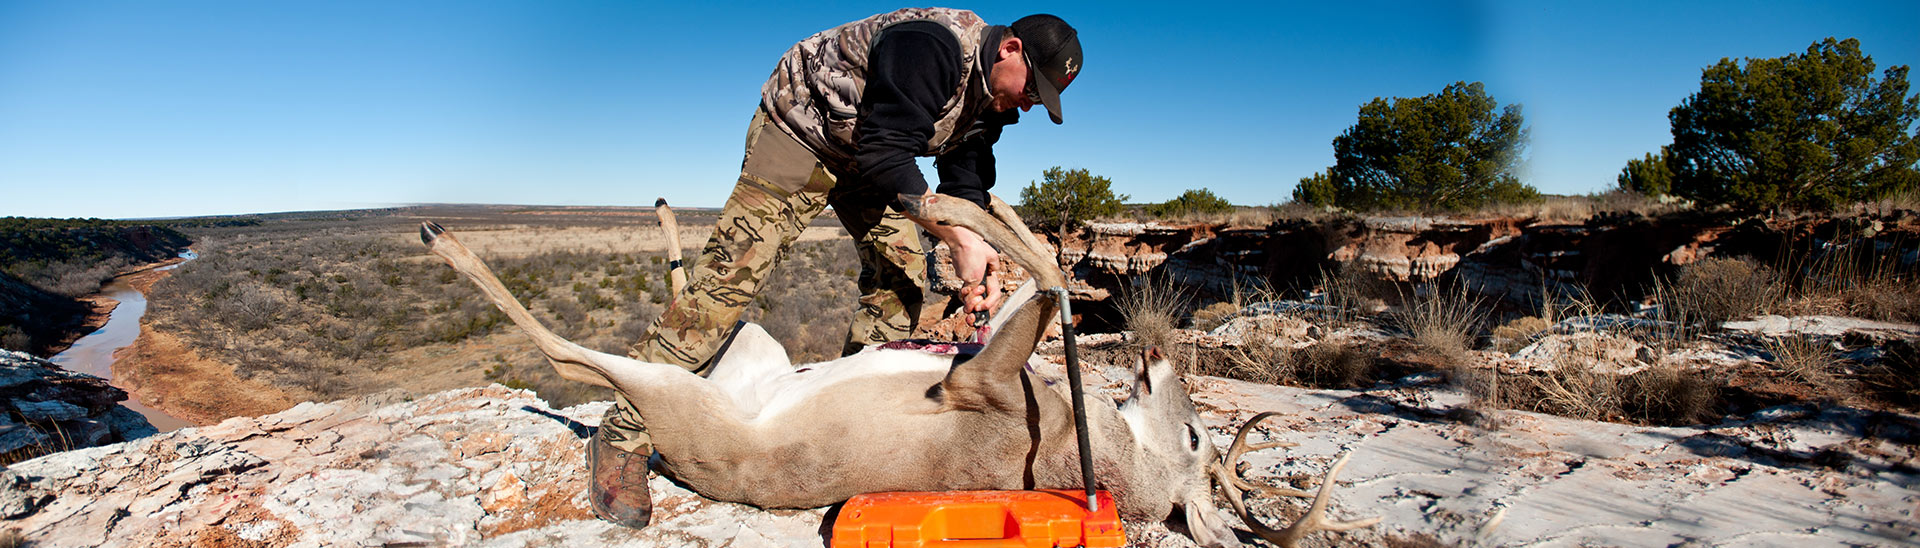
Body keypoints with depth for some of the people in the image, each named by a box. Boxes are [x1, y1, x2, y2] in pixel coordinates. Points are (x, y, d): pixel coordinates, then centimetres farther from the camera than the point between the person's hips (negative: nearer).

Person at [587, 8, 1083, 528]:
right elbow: (886, 155, -36)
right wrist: (958, 239, -37)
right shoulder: (933, 45, -31)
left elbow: (965, 186, -5)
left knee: (902, 271, -2)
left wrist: (981, 266, -21)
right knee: (736, 266, -19)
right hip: (800, 129, -9)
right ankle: (623, 434, -17)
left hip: (867, 154, 9)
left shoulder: (993, 100, -3)